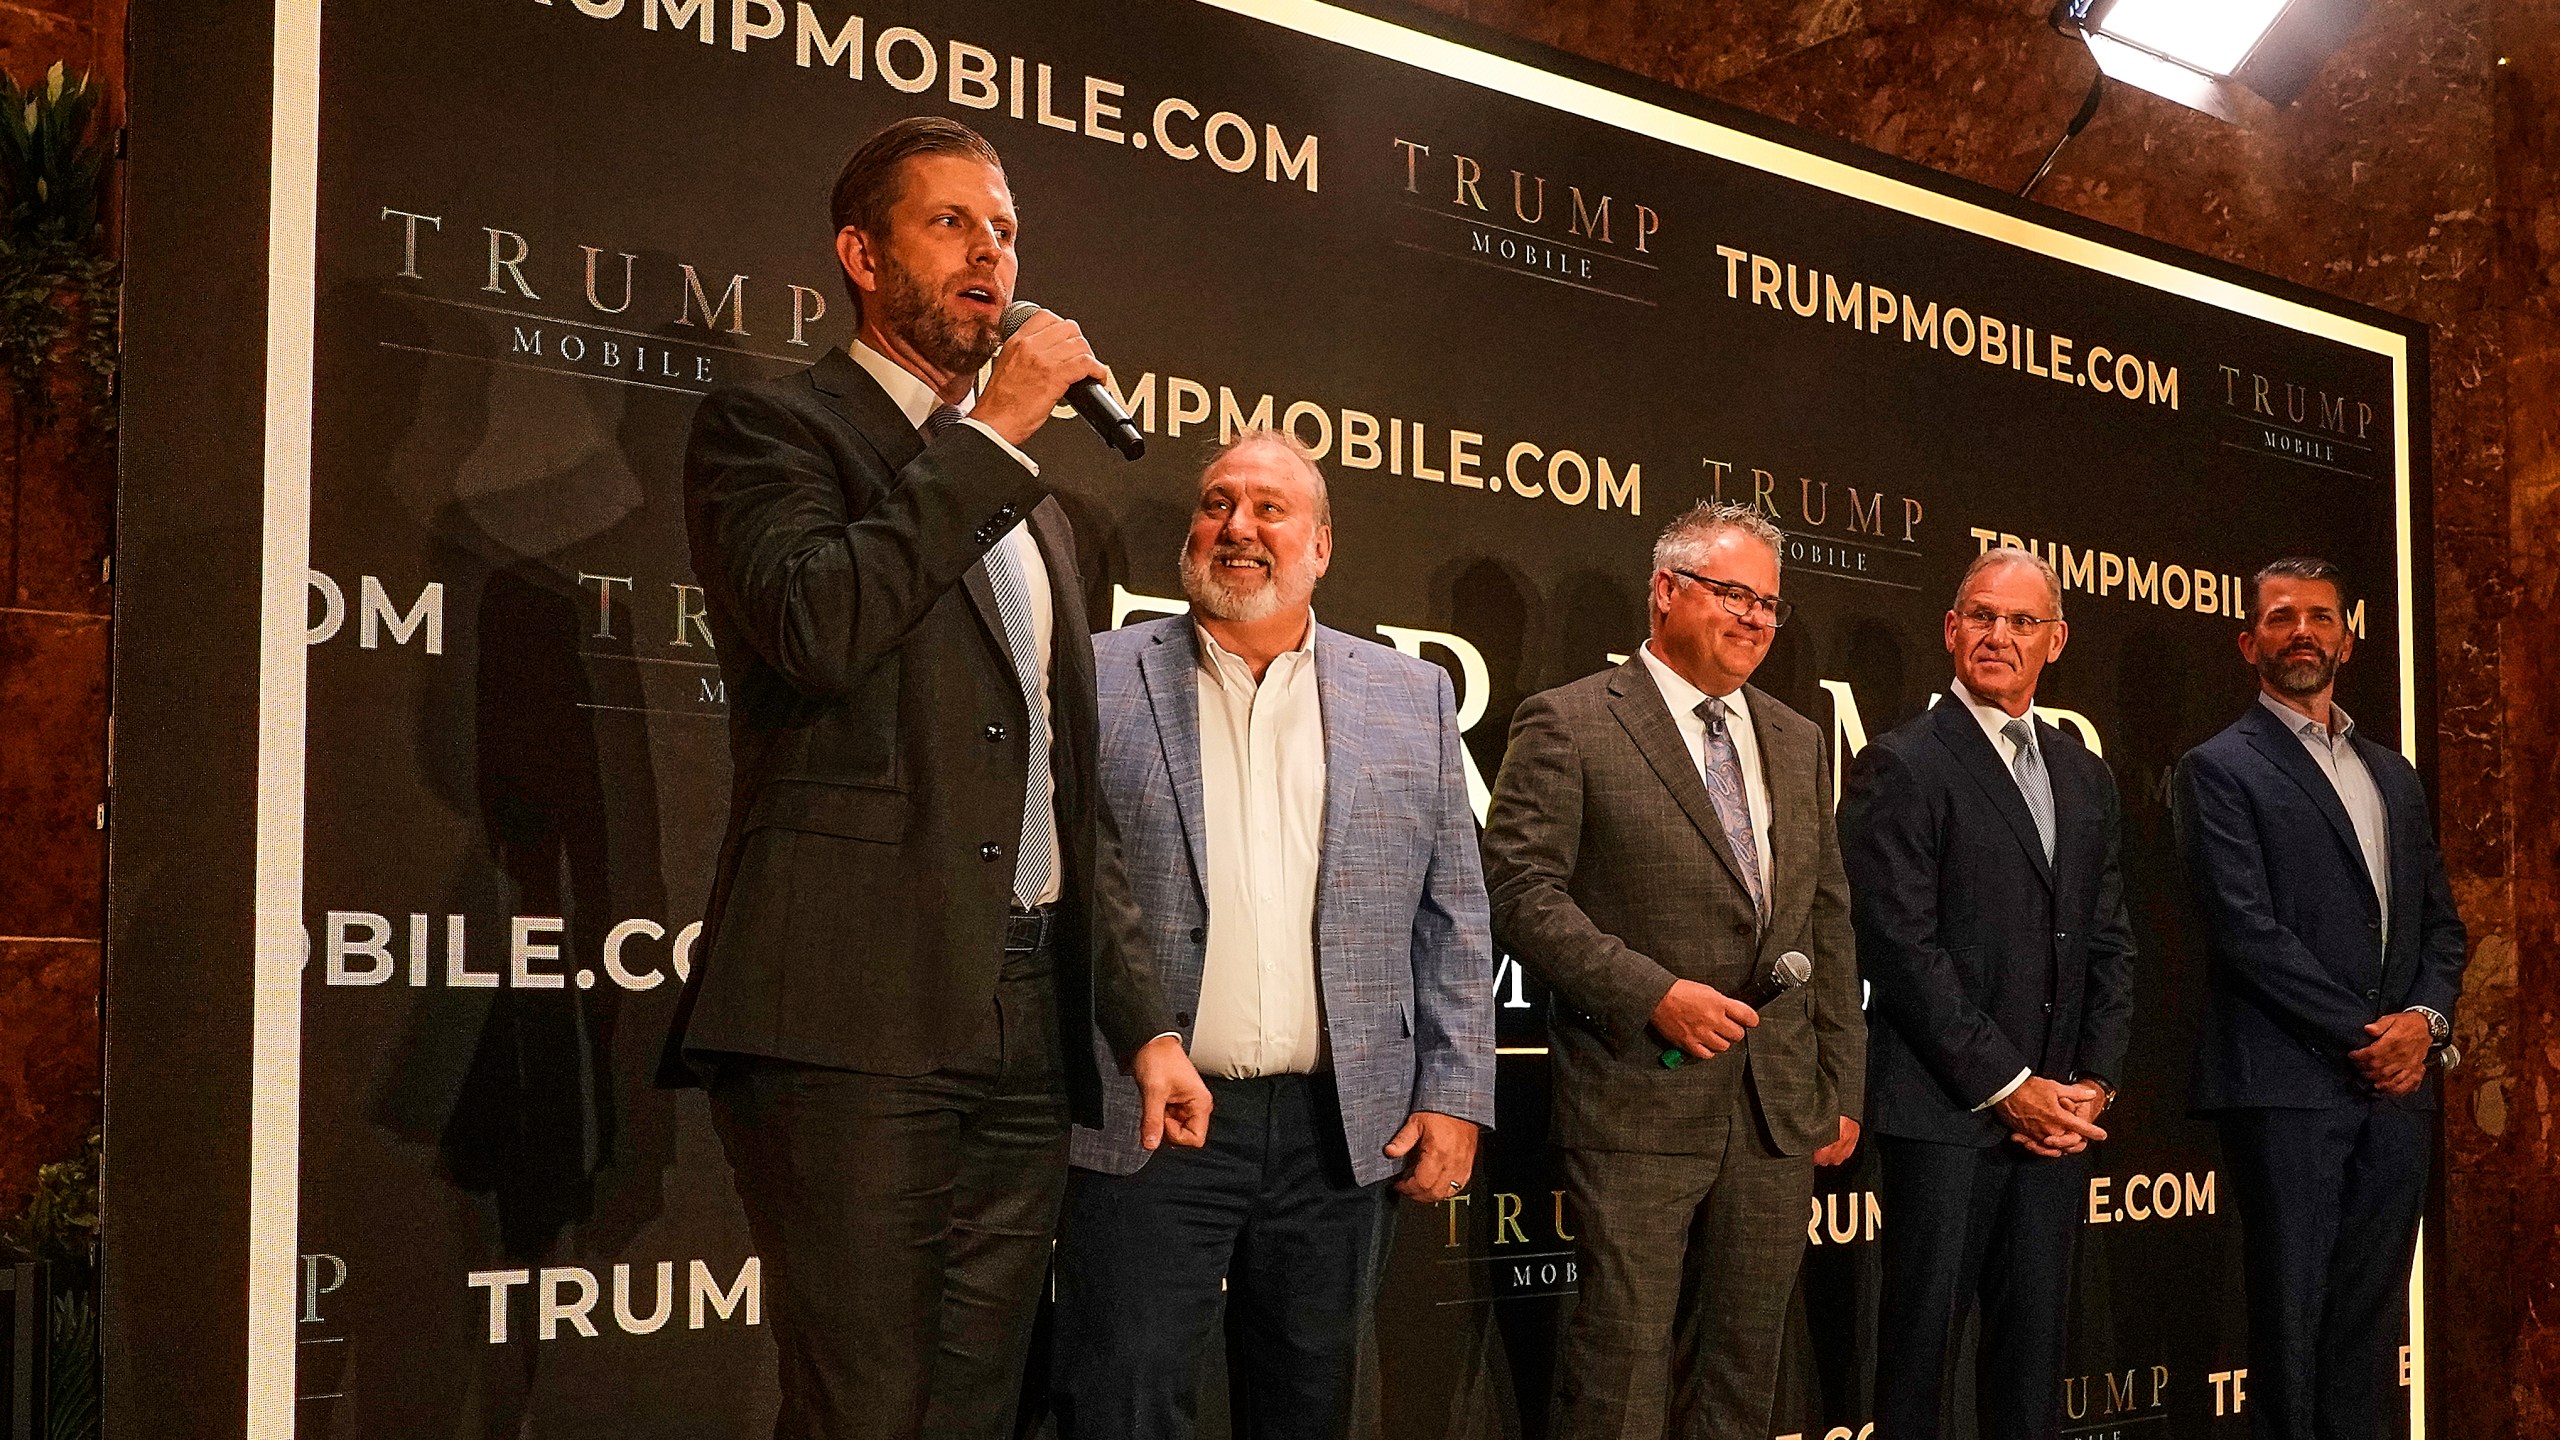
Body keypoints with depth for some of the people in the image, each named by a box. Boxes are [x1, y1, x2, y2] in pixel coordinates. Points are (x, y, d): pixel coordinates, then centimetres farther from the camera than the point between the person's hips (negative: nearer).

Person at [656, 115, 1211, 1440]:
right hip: (852, 1026, -7)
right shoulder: (768, 427, 4)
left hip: (1024, 1032, 7)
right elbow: (816, 625, -19)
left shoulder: (1032, 507, 25)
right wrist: (992, 429, -9)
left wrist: (1143, 1022, 17)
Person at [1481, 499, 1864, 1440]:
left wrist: (1842, 1087, 13)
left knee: (1743, 1359, 12)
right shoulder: (1568, 724, -4)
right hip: (1639, 1102, -6)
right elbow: (1519, 888, -11)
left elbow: (1827, 920, 17)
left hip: (1781, 1112, 6)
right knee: (1624, 1352, -3)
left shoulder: (1796, 742, 16)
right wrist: (1652, 992, -19)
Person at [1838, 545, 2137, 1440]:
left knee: (2036, 1344, 10)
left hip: (2058, 1115, 6)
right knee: (1923, 1342, 0)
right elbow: (1901, 948, -12)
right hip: (1944, 1109, -6)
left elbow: (2110, 944, 16)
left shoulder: (2085, 778, 16)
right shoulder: (1901, 766, -5)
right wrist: (2007, 1087, -12)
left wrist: (2093, 1083, 3)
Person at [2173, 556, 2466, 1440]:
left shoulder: (2393, 775, 20)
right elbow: (2247, 930, -10)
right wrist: (2361, 1036, -12)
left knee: (2369, 1318, 7)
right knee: (2291, 1318, -1)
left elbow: (2440, 920, 18)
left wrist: (2424, 1020, -2)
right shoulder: (2219, 769, -1)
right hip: (2290, 1086, -5)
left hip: (2395, 1084, 6)